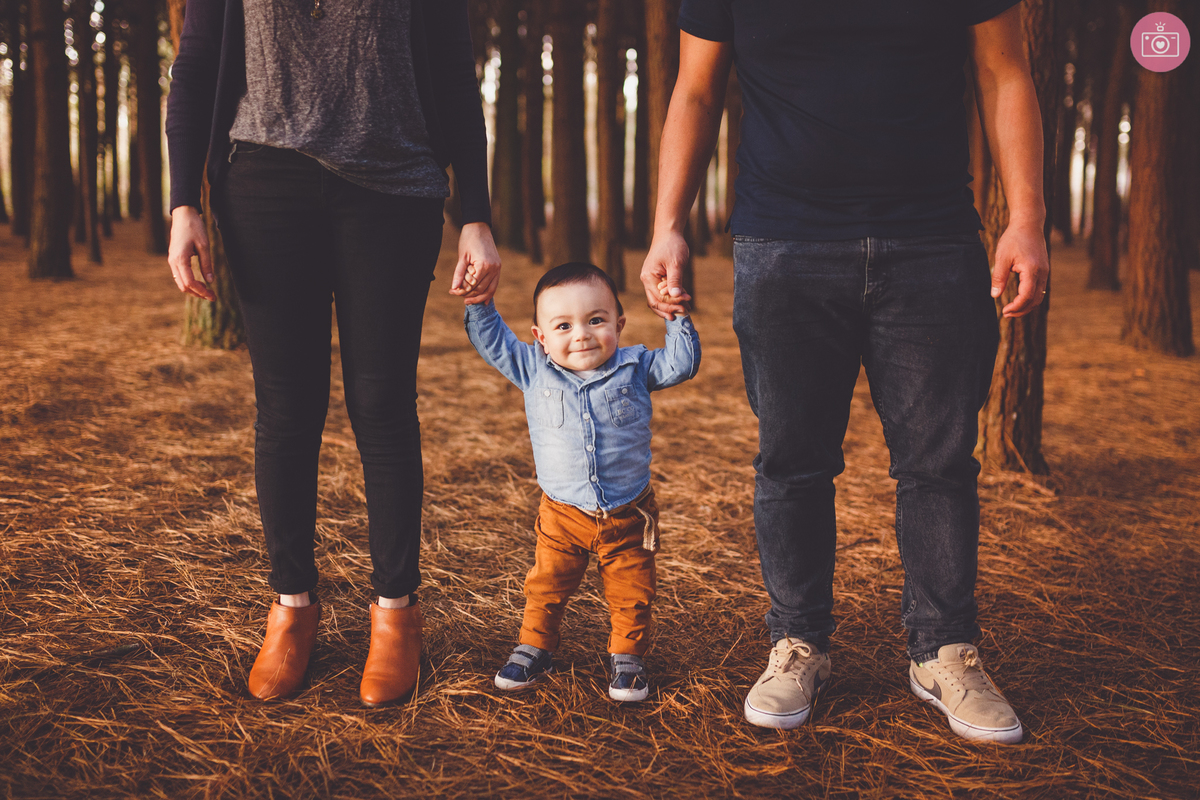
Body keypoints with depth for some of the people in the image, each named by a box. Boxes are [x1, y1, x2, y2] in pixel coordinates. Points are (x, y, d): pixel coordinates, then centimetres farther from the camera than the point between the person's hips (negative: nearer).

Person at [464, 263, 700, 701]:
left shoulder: (634, 367, -5)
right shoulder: (534, 370, -4)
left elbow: (681, 364, -7)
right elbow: (491, 340, 3)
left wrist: (676, 317, -15)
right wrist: (480, 303, -9)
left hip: (628, 516, -1)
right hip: (563, 515, 1)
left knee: (631, 595, 8)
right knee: (546, 588, 11)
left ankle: (627, 657, 26)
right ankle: (534, 649, 30)